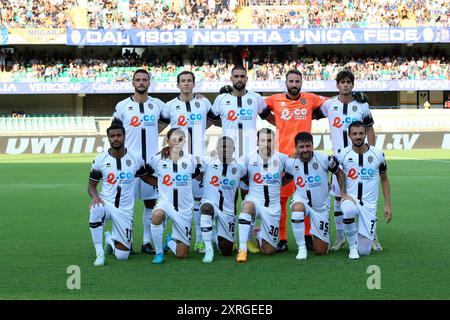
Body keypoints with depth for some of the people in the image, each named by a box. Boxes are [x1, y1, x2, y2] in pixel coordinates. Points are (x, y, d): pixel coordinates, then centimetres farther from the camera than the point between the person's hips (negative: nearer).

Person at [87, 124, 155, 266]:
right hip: (106, 204, -1)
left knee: (122, 255, -4)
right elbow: (92, 185, 4)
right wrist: (95, 196, -17)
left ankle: (110, 239, 34)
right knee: (95, 209, -41)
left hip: (125, 210, 1)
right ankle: (99, 253, -24)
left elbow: (146, 177, 16)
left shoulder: (135, 159, 0)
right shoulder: (100, 160, -3)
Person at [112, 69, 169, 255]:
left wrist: (152, 132, 10)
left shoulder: (157, 105, 7)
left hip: (151, 160, 2)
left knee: (150, 202, 5)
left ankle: (147, 242, 12)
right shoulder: (122, 106, 2)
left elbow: (166, 120, 24)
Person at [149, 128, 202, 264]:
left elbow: (197, 174, 16)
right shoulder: (158, 159, -5)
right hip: (165, 202, -1)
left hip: (184, 208, 1)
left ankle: (170, 240, 38)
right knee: (157, 215, -41)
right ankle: (159, 252, -18)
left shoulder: (190, 160, -3)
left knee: (182, 254, 0)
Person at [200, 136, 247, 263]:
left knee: (227, 251, 4)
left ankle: (216, 238, 42)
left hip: (228, 210, 2)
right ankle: (208, 249, -30)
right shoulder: (208, 162, -7)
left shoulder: (240, 167, -2)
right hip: (210, 204, -2)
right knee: (206, 207, -41)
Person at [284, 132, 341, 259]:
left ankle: (314, 236, 41)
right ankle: (302, 248, -23)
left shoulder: (324, 159, -16)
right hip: (301, 200, 0)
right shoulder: (290, 163, -11)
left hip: (321, 206, 0)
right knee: (297, 208, -41)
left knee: (321, 251, 2)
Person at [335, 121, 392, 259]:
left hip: (369, 204, 1)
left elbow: (384, 179, 9)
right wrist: (343, 193, -3)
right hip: (350, 198, -1)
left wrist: (388, 204, 4)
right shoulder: (343, 154, -6)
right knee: (348, 210, -42)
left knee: (364, 251, -4)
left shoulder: (377, 154, -2)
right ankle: (352, 246, -15)